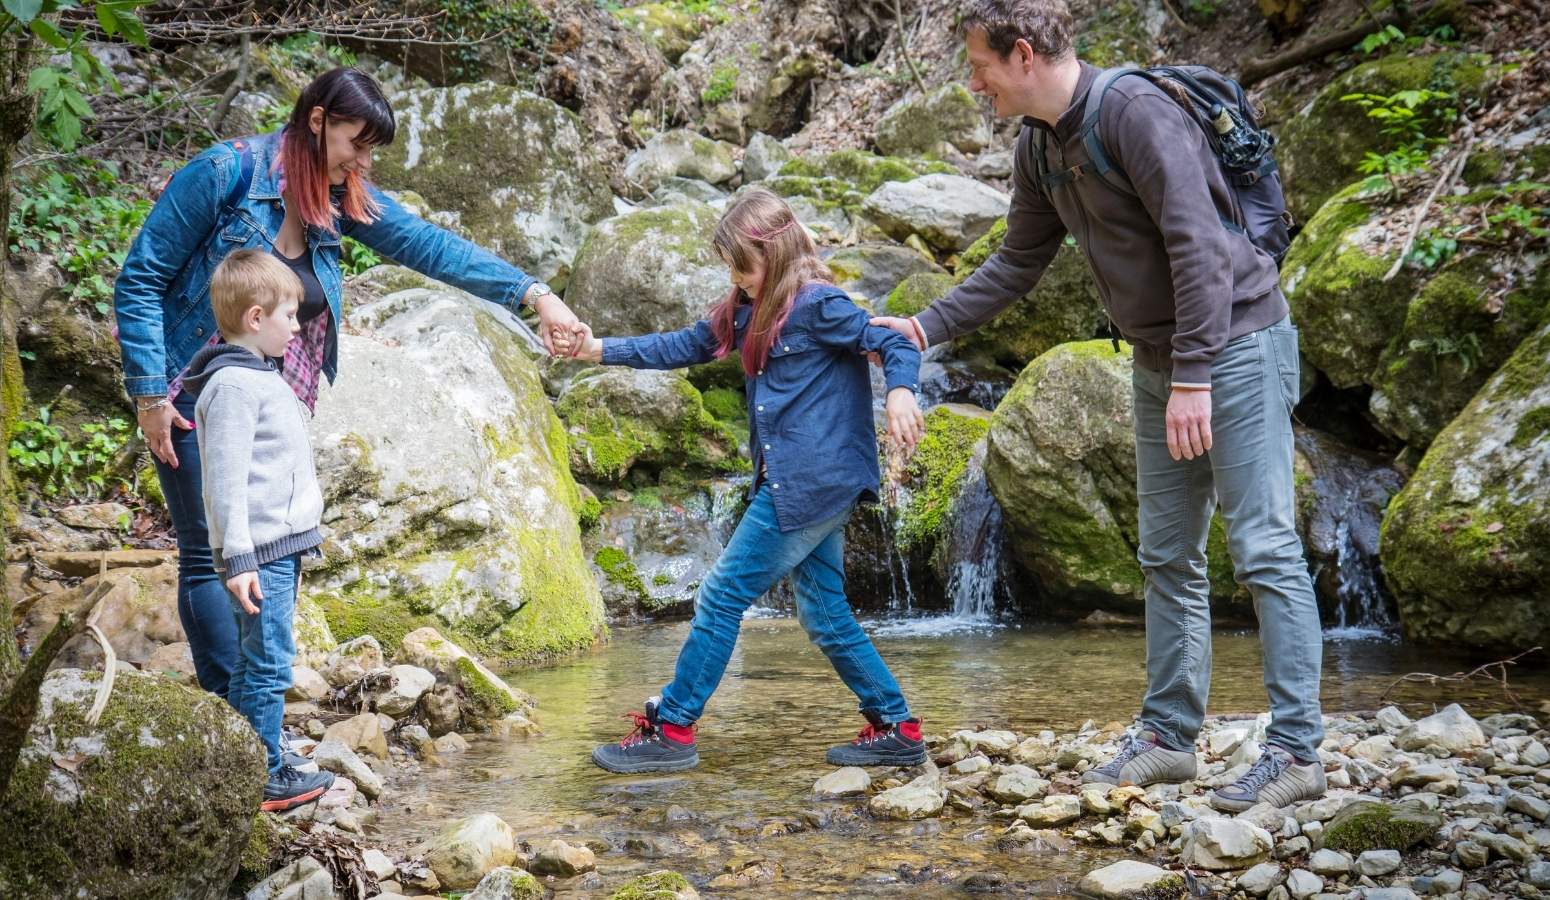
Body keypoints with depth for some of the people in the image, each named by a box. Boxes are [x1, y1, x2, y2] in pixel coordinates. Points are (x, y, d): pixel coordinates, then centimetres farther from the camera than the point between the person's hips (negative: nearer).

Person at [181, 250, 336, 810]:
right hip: (260, 553, -10)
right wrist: (239, 559, -24)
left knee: (254, 665, 15)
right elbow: (226, 478, -20)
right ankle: (265, 780, 1)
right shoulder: (234, 385, -14)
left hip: (278, 548, 10)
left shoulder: (258, 376, 18)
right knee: (268, 667, -6)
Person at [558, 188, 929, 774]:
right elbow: (682, 347, 16)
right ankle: (896, 730, 17)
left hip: (812, 483, -9)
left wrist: (900, 391, -34)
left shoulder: (816, 304, -11)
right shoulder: (749, 310, 15)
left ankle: (670, 730, 1)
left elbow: (894, 343, -13)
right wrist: (598, 349, 7)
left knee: (722, 598, -5)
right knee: (825, 617, 11)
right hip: (793, 484, 9)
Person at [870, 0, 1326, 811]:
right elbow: (1017, 265, 17)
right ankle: (1168, 735, 19)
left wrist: (1194, 377, -26)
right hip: (1157, 363, 9)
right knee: (1167, 557, 11)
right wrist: (925, 327, 10)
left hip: (1235, 347, -9)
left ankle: (1296, 751, -5)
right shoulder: (1039, 148, 7)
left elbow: (1199, 245, -24)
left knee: (1264, 550, -8)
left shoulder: (1135, 112, -20)